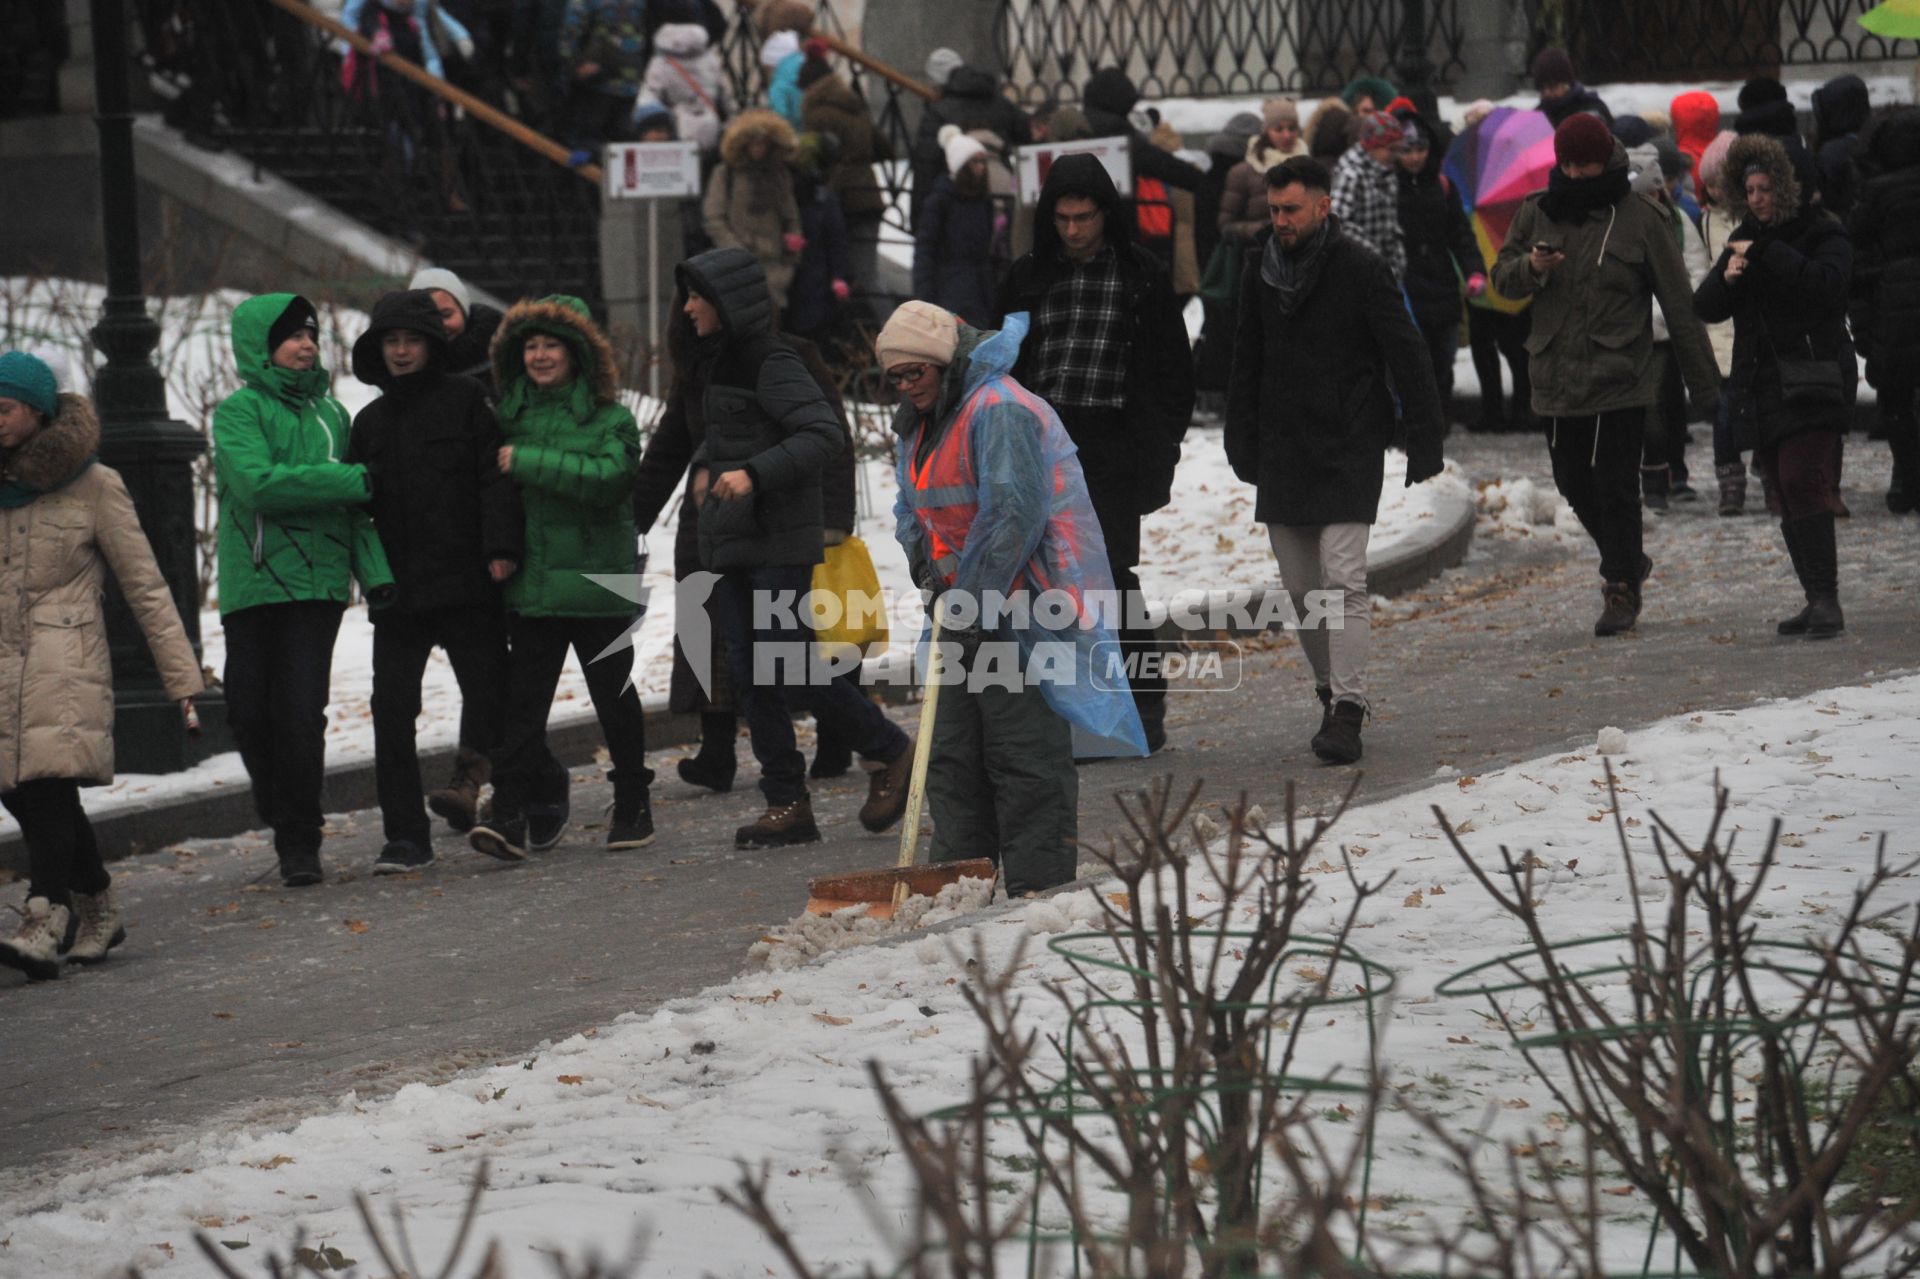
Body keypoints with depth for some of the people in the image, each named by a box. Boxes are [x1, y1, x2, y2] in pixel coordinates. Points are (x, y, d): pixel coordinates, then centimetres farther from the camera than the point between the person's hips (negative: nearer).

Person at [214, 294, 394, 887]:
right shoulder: (239, 411, 0)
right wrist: (355, 480, -13)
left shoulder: (330, 411, 14)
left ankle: (299, 841, -3)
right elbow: (260, 484, -15)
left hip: (318, 581, 2)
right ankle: (280, 810, 25)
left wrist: (374, 570, 4)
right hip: (252, 585, -2)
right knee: (251, 710, 0)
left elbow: (353, 504, 17)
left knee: (302, 713, -9)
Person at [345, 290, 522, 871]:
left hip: (467, 583, -4)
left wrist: (500, 548, -15)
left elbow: (495, 477, -4)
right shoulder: (370, 421, 17)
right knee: (392, 708, -2)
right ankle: (405, 835, 1)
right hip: (398, 590, 4)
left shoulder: (464, 399, 3)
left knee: (487, 687, -12)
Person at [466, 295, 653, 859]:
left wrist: (527, 463, -20)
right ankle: (511, 812, -9)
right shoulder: (509, 415, 11)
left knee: (613, 696, 9)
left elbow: (607, 476, -21)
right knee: (521, 699, -5)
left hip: (597, 582, -3)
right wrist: (498, 552, 1)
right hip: (530, 584, 3)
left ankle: (632, 804, 23)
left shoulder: (609, 418, -3)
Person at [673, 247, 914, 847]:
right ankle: (787, 804, 8)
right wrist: (704, 466, 11)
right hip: (728, 541, 9)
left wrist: (755, 473, -29)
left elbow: (824, 434, -22)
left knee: (790, 666, -9)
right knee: (748, 672, 4)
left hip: (779, 542, -9)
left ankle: (892, 755, 9)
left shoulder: (773, 366, -13)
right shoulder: (717, 363, 14)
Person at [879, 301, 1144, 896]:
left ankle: (1039, 888, -5)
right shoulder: (918, 426, 15)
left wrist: (976, 599, -21)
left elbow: (1016, 514, -23)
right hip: (969, 609, 10)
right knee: (954, 753, 11)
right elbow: (912, 508, 23)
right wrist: (926, 561, 1)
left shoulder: (1001, 411, -17)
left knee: (1025, 756, -8)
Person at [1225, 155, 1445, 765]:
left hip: (1349, 450, -6)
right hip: (1282, 451, 6)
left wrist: (1424, 440, -11)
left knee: (1343, 579, -13)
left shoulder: (1361, 269, -8)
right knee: (1300, 588, 7)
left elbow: (1407, 356, -8)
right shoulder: (1262, 270, 9)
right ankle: (1333, 690, 21)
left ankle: (1347, 712, -14)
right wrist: (1242, 444, 15)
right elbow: (1247, 362, 19)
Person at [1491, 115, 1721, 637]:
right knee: (1573, 482, 11)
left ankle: (1621, 588, 5)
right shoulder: (1538, 212, 7)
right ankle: (1626, 561, 33)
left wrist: (1703, 382, -2)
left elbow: (1678, 304, -1)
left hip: (1619, 378, -4)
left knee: (1615, 485, -6)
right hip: (1556, 377, 4)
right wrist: (1531, 267, -16)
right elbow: (1501, 276, 10)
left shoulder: (1640, 219, -3)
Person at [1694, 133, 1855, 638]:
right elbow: (1705, 308, 10)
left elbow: (1825, 283, -23)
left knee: (1801, 482, -18)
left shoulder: (1823, 232, -3)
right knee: (1786, 495, 6)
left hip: (1811, 378, -7)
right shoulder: (1744, 240, 15)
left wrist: (1766, 253, -21)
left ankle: (1826, 600, -19)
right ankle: (1817, 600, 12)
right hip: (1763, 383, 7)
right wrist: (1726, 278, -10)